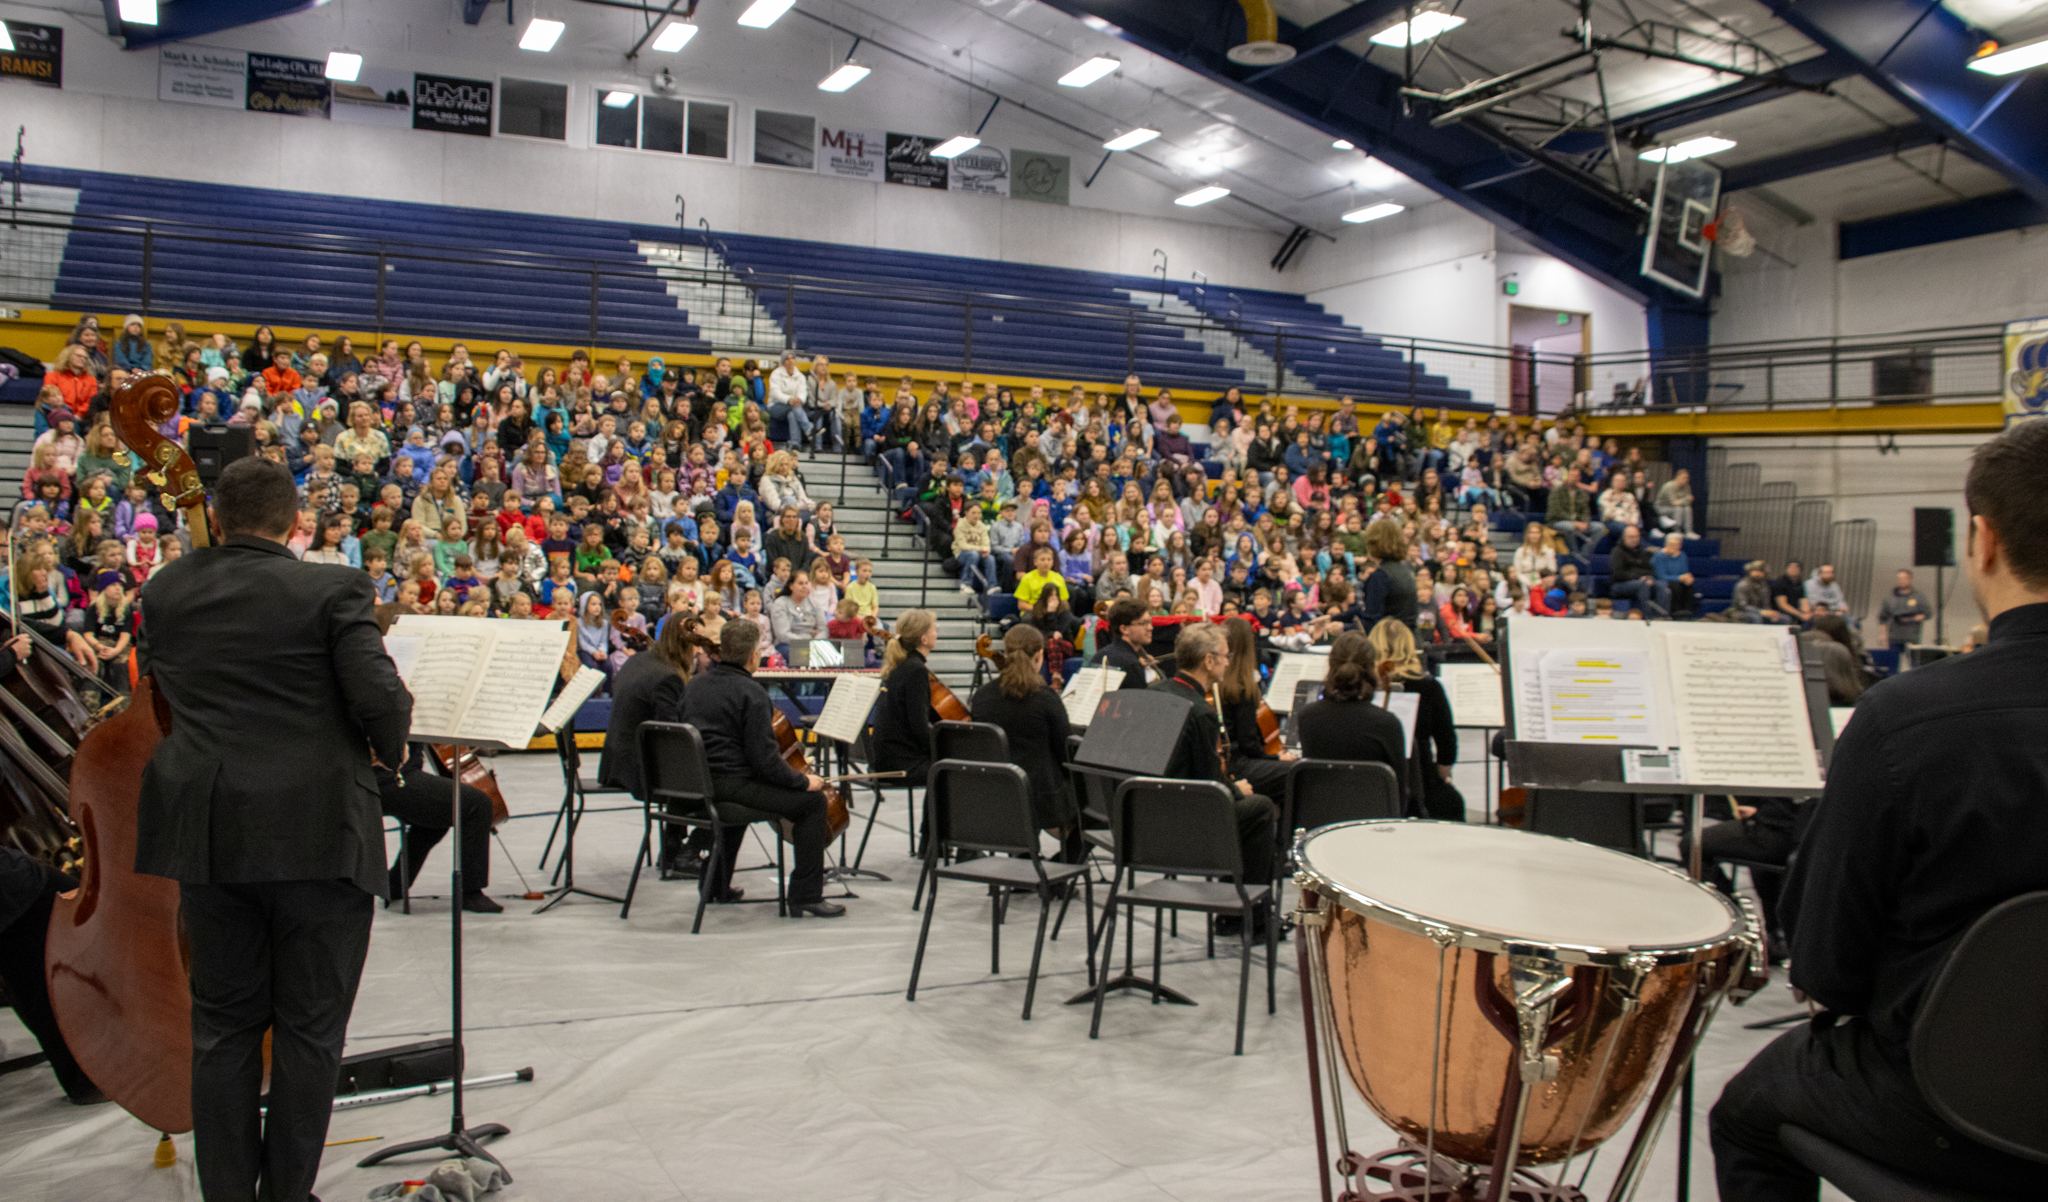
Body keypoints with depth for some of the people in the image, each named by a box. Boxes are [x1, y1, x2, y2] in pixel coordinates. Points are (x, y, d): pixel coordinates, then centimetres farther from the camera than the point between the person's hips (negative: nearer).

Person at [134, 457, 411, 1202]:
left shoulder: (167, 589, 3)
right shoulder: (333, 590, -12)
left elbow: (157, 683, 17)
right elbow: (381, 699, -18)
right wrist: (390, 746, 2)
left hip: (210, 832, 5)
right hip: (318, 833, -4)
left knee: (223, 1022, 15)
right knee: (308, 1026, 8)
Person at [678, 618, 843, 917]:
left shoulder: (695, 685, 11)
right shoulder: (751, 693, -14)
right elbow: (764, 759, -19)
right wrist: (803, 780, -6)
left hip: (695, 782, 9)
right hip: (732, 784, -9)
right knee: (813, 800, -1)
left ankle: (716, 884, 40)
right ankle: (806, 896, -2)